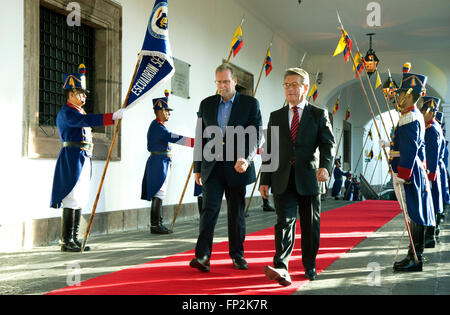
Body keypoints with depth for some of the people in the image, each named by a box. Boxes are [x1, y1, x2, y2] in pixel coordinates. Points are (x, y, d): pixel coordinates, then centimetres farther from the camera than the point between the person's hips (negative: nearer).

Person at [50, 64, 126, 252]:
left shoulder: (80, 112, 20)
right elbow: (88, 120, -27)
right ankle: (66, 241, -4)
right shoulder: (66, 113, -11)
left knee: (80, 200, 9)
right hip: (72, 158, -10)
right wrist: (113, 117, -34)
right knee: (71, 200, -8)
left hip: (84, 159, 10)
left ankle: (75, 238, 14)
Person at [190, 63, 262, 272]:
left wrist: (247, 159, -23)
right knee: (209, 209, -10)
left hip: (237, 167, -1)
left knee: (237, 212, 7)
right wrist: (197, 168, 10)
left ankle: (237, 254, 21)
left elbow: (256, 136, -5)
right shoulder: (206, 104, 9)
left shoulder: (250, 104, 1)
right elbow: (200, 138, 12)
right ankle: (202, 256, -15)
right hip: (212, 166, 1)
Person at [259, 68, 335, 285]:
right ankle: (281, 268, -19)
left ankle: (310, 267, 21)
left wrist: (325, 166, -24)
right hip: (283, 180, 1)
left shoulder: (319, 115, 6)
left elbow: (328, 144, -4)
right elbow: (269, 150, 12)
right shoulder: (276, 117, 13)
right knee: (285, 222, -10)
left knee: (310, 225, 7)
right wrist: (265, 180, 6)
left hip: (310, 179, -1)